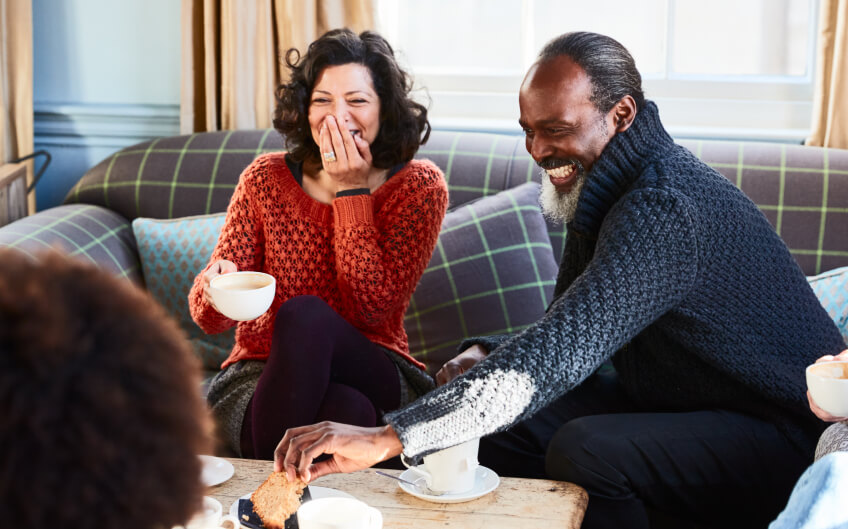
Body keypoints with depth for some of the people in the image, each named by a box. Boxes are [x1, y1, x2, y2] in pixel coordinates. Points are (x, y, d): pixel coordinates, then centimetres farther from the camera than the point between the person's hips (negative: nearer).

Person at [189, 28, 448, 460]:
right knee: (346, 411, -37)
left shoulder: (419, 187, -2)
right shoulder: (267, 180, 3)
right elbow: (211, 317, 1)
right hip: (263, 374, 0)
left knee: (306, 315, -34)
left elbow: (373, 310, -14)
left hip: (375, 375, 0)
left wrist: (352, 190, -13)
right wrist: (213, 287, -25)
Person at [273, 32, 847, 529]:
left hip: (789, 437, -9)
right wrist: (487, 354, -12)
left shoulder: (663, 208, -28)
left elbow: (560, 356, -37)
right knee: (503, 422, -2)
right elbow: (569, 339, 11)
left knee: (585, 451, -31)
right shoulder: (608, 190, 5)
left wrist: (385, 438, -41)